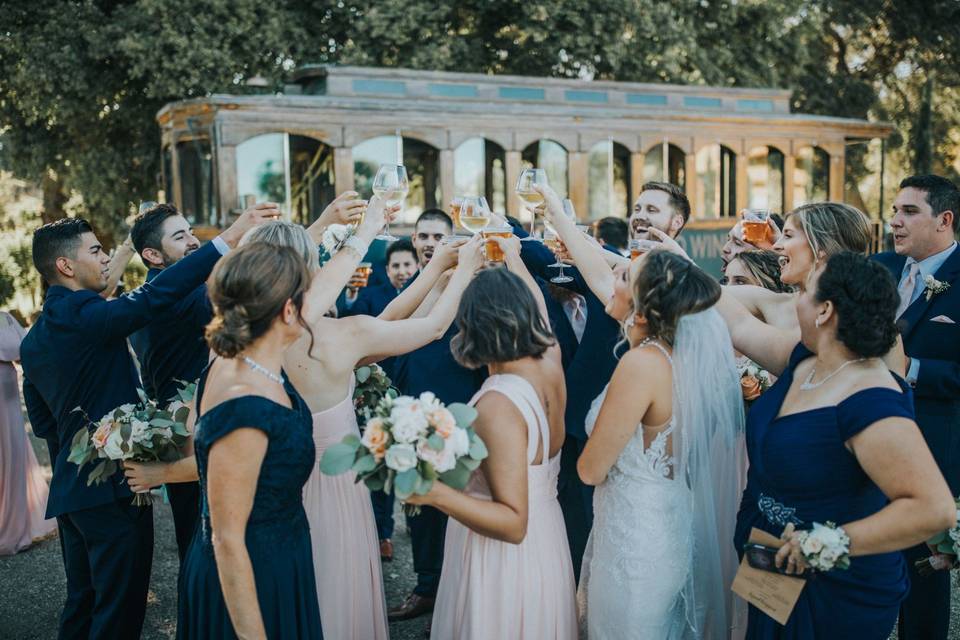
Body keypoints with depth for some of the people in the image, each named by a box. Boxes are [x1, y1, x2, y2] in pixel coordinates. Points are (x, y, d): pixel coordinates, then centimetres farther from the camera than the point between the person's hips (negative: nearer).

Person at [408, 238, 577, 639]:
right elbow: (536, 306, 16)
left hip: (500, 563, -7)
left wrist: (437, 493, -40)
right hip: (546, 544, 7)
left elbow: (513, 523, -29)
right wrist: (513, 257, 32)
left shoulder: (497, 405, -29)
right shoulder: (551, 363, -9)